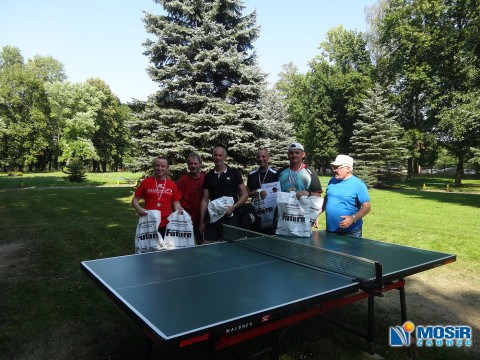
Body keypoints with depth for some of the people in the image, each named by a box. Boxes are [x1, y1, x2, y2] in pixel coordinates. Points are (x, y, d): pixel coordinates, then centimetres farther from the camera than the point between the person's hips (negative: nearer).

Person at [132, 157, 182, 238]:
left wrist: (178, 210, -9)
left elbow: (176, 202, 12)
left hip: (167, 225, 2)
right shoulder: (145, 182, 1)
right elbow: (135, 199, 5)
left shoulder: (172, 185, 6)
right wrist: (138, 209, -14)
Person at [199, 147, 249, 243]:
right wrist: (202, 221, 6)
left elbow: (245, 194, 1)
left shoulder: (234, 173, 2)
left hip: (231, 217, -2)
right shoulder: (208, 176, 9)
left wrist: (234, 207, -14)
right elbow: (205, 200, 10)